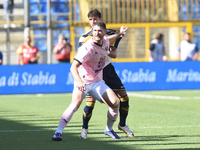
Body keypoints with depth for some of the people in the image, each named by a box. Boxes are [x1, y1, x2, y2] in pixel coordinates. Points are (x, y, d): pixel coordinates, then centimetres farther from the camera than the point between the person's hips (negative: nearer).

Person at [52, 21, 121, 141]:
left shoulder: (106, 41, -1)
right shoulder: (88, 47, -23)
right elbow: (73, 67, -32)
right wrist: (79, 82, -47)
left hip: (98, 82, 6)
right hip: (83, 81, -6)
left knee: (115, 103, -8)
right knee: (76, 103, -30)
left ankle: (109, 129, 18)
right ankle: (58, 132, -28)